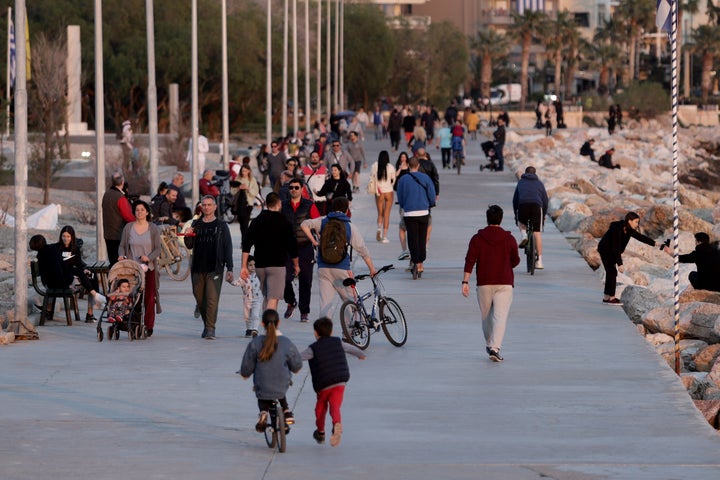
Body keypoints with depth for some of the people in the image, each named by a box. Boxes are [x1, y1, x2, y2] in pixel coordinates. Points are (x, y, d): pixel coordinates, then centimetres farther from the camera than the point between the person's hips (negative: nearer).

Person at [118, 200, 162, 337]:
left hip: (149, 268, -1)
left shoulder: (153, 228, 4)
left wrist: (149, 257, -16)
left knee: (149, 297, -3)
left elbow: (158, 248, 1)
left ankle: (148, 326, 4)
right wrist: (121, 255, -10)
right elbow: (122, 246, 11)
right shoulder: (128, 228, 7)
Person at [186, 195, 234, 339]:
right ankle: (206, 326, 21)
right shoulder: (196, 224, 13)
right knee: (200, 299, 7)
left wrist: (229, 269, -4)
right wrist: (187, 236, -8)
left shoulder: (221, 226, 4)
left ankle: (211, 329, -13)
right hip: (197, 268, 4)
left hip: (214, 268, -4)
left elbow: (228, 248, 3)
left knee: (212, 299, -13)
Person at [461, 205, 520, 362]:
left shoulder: (477, 238, 0)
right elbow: (515, 261, 6)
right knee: (500, 316, -7)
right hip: (504, 284, -1)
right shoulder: (509, 239, -1)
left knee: (486, 316, 18)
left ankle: (489, 344, 33)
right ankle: (495, 348, -22)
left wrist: (465, 282, -7)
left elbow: (470, 261, -7)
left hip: (484, 284, 1)